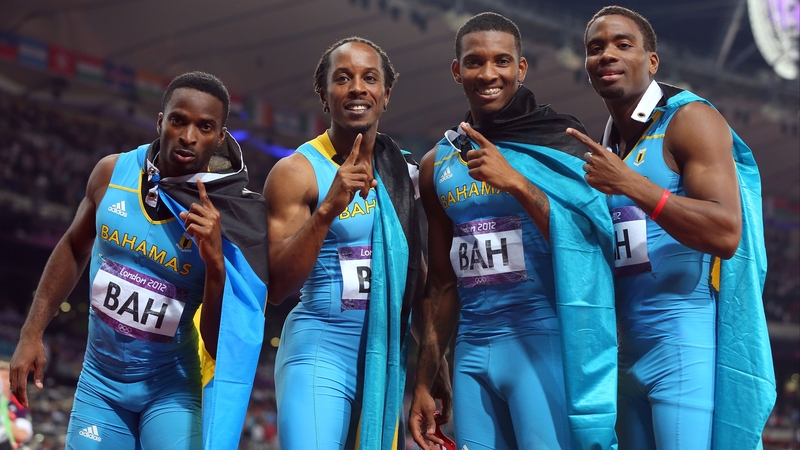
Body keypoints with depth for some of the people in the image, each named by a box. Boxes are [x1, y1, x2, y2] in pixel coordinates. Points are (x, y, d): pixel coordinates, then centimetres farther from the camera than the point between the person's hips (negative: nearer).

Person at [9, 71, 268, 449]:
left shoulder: (228, 220, -17)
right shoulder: (113, 172, -7)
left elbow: (221, 348, -16)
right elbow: (74, 248, 11)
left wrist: (215, 263, -29)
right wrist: (31, 334, 9)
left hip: (169, 388, -3)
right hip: (100, 380, 3)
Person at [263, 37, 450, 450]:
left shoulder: (402, 172, 10)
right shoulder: (296, 172, -6)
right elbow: (276, 288, -13)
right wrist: (328, 208, -23)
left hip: (391, 358, 6)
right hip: (321, 354, -5)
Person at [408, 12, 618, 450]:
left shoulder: (558, 143, 0)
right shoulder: (438, 164, 14)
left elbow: (586, 240, -9)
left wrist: (516, 183, -18)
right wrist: (423, 383, 16)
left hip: (543, 340, -5)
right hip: (472, 350, 5)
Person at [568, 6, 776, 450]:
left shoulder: (689, 119, -6)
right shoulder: (607, 146, 17)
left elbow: (725, 234, -19)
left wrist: (631, 185, -23)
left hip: (690, 346, -8)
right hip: (632, 352, 8)